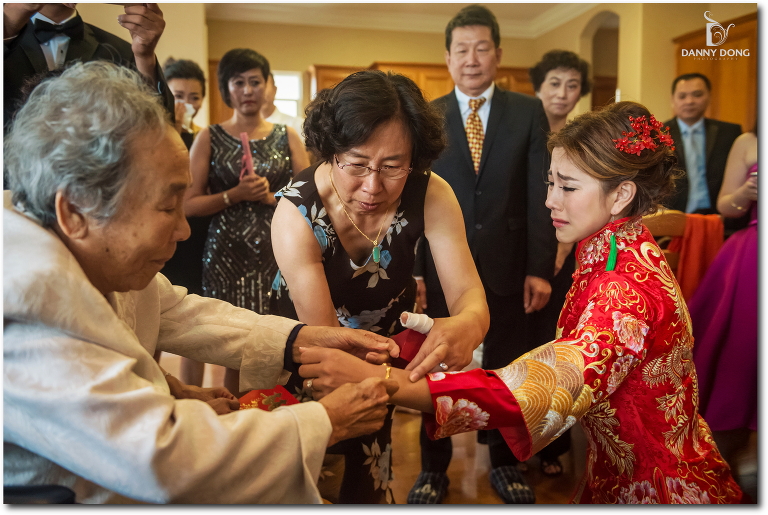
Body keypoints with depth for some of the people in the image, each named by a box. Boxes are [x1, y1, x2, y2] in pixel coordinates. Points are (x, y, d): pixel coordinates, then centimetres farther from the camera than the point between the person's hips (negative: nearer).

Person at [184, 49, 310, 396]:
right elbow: (188, 204, 2)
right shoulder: (209, 138, 9)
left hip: (277, 252, 1)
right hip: (226, 254, -1)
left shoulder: (287, 137, 12)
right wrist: (236, 194, -10)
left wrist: (269, 196, -8)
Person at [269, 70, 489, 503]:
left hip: (389, 334, 2)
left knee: (370, 474, 16)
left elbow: (469, 292, -27)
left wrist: (467, 325, -53)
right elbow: (323, 338, -33)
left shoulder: (432, 197, -25)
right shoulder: (297, 214, -32)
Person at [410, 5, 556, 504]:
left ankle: (504, 461, 36)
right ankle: (434, 467, 31)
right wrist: (411, 270, -7)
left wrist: (540, 267, -8)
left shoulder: (528, 112, 3)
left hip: (506, 269, 0)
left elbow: (540, 195, -2)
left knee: (506, 369, 14)